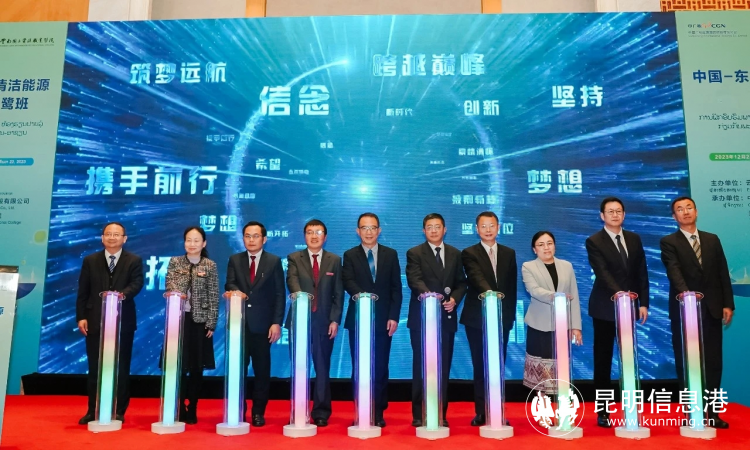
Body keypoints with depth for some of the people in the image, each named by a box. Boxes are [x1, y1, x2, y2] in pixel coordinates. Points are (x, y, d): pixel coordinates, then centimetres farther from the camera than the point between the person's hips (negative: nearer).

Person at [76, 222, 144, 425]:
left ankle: (119, 412, 14)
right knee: (95, 368, 8)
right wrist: (81, 317, -3)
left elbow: (137, 283, -12)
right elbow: (83, 291, 5)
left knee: (121, 368, 5)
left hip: (123, 322, -2)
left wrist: (122, 294, -32)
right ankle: (93, 411, 19)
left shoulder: (134, 260, 2)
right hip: (95, 321, 2)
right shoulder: (90, 260, 8)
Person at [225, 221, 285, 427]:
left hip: (262, 324, -1)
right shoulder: (234, 260, 9)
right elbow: (229, 284, -2)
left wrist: (277, 323, -9)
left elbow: (280, 294, -1)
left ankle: (258, 412, 17)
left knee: (262, 370, 5)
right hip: (239, 323, 2)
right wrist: (236, 291, -27)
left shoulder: (274, 261, 3)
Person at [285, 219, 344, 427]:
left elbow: (339, 293, 4)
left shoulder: (335, 260, 8)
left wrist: (335, 320, -4)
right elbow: (292, 281, -13)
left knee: (323, 368, 5)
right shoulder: (294, 258, 5)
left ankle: (321, 412, 15)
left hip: (324, 322, 0)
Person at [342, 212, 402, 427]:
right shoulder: (350, 255, 5)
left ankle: (378, 412, 14)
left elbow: (396, 288, 4)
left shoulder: (390, 254, 8)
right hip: (358, 318, 0)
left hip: (383, 319, 1)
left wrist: (393, 317, -4)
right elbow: (348, 282, -9)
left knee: (380, 367, 4)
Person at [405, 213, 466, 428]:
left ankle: (441, 414, 17)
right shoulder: (414, 253, 0)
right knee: (421, 367, 3)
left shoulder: (455, 254, 12)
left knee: (443, 367, 7)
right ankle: (419, 414, 12)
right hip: (421, 317, -3)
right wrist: (429, 294, -34)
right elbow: (414, 281, -15)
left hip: (447, 317, 3)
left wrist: (454, 299, -9)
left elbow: (461, 283, 11)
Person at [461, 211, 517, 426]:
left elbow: (512, 286, 9)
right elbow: (477, 279, -19)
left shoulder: (509, 253, 9)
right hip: (477, 318, -2)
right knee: (480, 366, 5)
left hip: (502, 318, 3)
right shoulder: (469, 253, -2)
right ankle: (481, 412, 14)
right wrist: (490, 293, -38)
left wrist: (510, 315, 3)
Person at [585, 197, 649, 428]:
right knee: (603, 359, 3)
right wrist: (617, 292, -35)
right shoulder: (594, 241, -7)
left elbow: (642, 273, 8)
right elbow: (602, 272, -20)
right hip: (605, 307, -4)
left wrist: (643, 303, 2)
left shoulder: (634, 239, 9)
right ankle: (603, 411, 11)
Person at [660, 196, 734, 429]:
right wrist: (685, 294, -32)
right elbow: (674, 272, -16)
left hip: (712, 309, 4)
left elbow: (723, 274, 10)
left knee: (712, 362, 7)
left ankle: (711, 412, 16)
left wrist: (728, 304, 3)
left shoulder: (712, 240, 12)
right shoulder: (669, 242, -1)